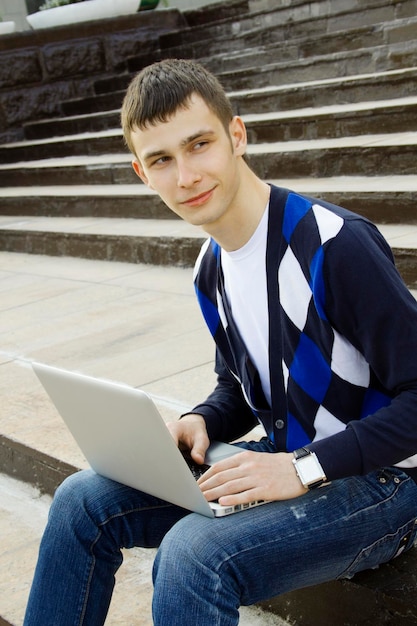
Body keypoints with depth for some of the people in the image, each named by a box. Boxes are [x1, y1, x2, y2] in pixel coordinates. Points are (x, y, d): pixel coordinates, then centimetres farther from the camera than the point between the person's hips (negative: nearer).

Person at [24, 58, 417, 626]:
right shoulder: (211, 269, 4)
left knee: (193, 553, -32)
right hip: (286, 464, 8)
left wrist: (304, 468, -24)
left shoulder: (335, 242, -23)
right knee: (83, 500, -1)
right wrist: (201, 423, -5)